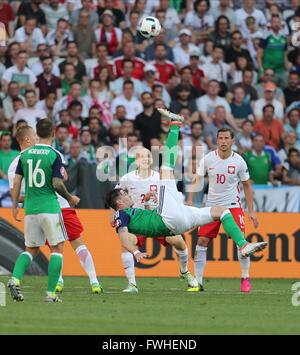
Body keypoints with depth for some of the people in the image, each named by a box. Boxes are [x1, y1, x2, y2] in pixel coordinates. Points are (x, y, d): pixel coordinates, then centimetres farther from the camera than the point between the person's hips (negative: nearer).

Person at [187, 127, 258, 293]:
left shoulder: (239, 161, -6)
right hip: (212, 205, 1)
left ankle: (245, 279, 1)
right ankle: (198, 281, 2)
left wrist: (251, 211, 2)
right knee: (202, 241, -5)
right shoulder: (208, 159, -5)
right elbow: (197, 179, 3)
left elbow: (247, 186, 4)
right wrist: (190, 200, -8)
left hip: (233, 205, -1)